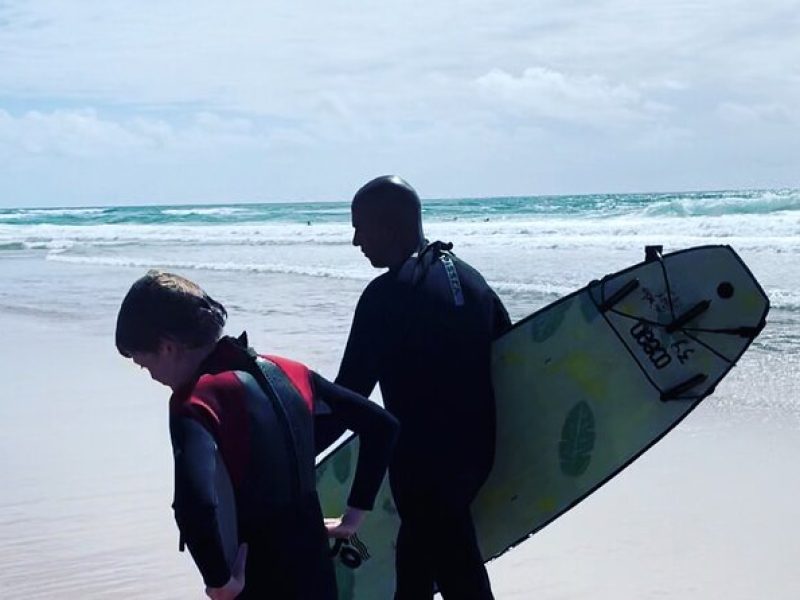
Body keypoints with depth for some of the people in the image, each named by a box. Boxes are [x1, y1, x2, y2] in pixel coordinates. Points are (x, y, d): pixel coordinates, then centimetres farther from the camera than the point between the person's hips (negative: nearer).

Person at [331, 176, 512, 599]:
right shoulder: (466, 277, 8)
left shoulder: (388, 294, -16)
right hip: (474, 448, 8)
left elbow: (349, 393, -18)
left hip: (424, 461, -8)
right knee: (414, 563, 23)